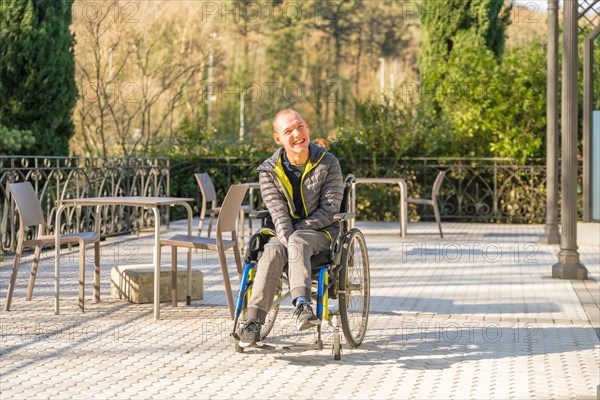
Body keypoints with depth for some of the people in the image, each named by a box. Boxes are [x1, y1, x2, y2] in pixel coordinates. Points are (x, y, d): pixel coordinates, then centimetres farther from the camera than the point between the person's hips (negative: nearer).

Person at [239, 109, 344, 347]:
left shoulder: (328, 164, -5)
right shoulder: (269, 171, -1)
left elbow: (329, 211, -9)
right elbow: (279, 214, -8)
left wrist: (295, 234, -16)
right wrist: (287, 240, -27)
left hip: (321, 232, -2)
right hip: (285, 232, 2)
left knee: (298, 241, -37)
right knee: (273, 251, -32)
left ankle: (301, 305, -58)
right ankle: (253, 322, -41)